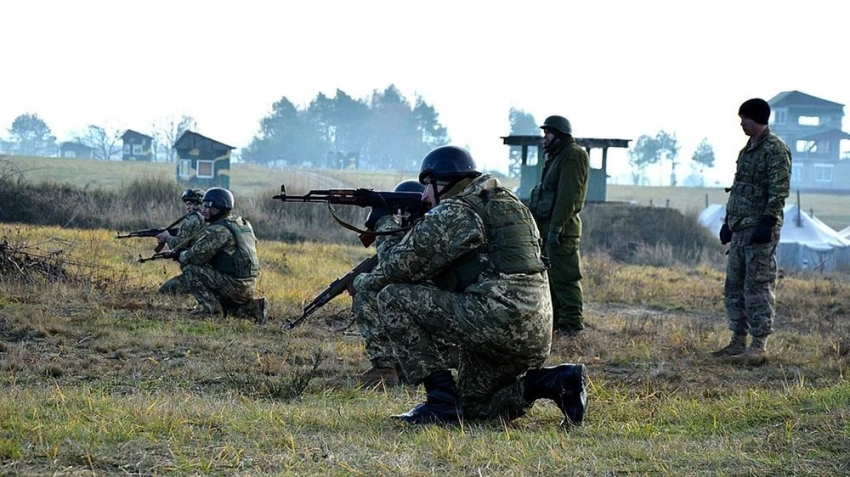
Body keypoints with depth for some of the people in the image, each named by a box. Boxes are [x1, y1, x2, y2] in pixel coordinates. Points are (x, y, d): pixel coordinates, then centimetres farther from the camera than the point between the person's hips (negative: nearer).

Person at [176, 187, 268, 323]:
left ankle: (210, 308, -7)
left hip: (233, 285, -9)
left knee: (190, 269, -6)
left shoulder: (218, 230, -14)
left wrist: (181, 256, 5)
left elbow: (197, 256, -17)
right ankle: (250, 307, 11)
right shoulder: (243, 224, 14)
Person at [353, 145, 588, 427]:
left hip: (496, 317, -10)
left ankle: (441, 400, -5)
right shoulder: (507, 203, 25)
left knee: (393, 299, -3)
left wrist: (365, 282, 14)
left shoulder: (452, 212, -4)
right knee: (474, 408, 26)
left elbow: (404, 264, -4)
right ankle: (557, 382, 7)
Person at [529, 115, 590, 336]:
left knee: (564, 278, -11)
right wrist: (543, 227, 19)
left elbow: (568, 196, -20)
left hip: (561, 229, -11)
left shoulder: (573, 156, -12)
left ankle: (572, 325, -10)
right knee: (548, 277, 14)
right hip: (547, 227, 11)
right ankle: (553, 320, 20)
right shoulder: (557, 157, 21)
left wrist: (556, 227, -24)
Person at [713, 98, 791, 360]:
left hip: (760, 230, -9)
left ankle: (759, 344, -2)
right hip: (740, 229, 9)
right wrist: (728, 221, 21)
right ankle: (738, 341, 17)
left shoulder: (775, 149, -10)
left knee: (758, 286, -7)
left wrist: (767, 222, -22)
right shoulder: (747, 150, 18)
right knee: (734, 286, 10)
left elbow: (779, 190, -16)